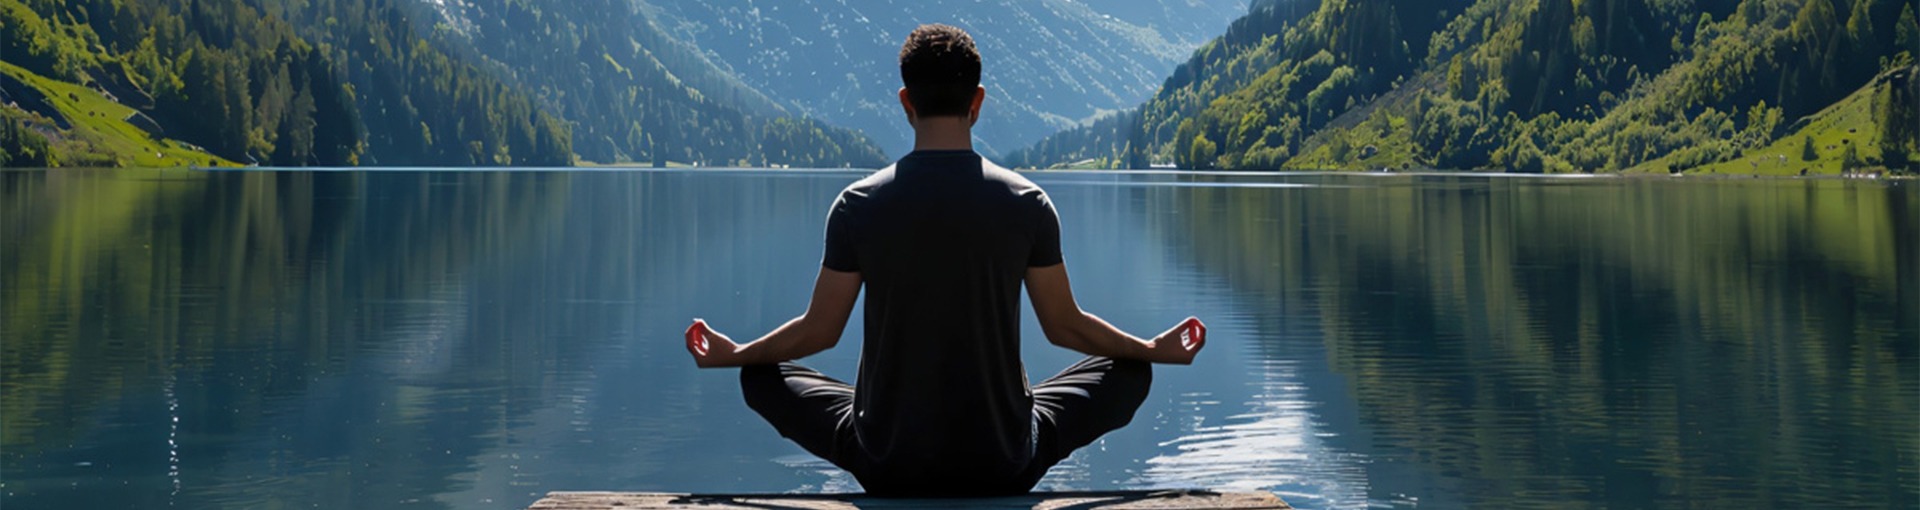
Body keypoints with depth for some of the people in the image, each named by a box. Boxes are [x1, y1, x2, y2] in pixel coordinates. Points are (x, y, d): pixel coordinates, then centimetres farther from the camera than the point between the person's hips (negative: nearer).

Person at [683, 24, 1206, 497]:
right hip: (1003, 465, 0)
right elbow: (1064, 326, 1)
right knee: (1131, 372, 21)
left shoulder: (859, 205, -7)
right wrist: (1155, 350, 19)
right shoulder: (1026, 203, -8)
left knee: (762, 378, 23)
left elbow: (819, 331, 0)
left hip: (887, 461, 0)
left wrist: (731, 355, 20)